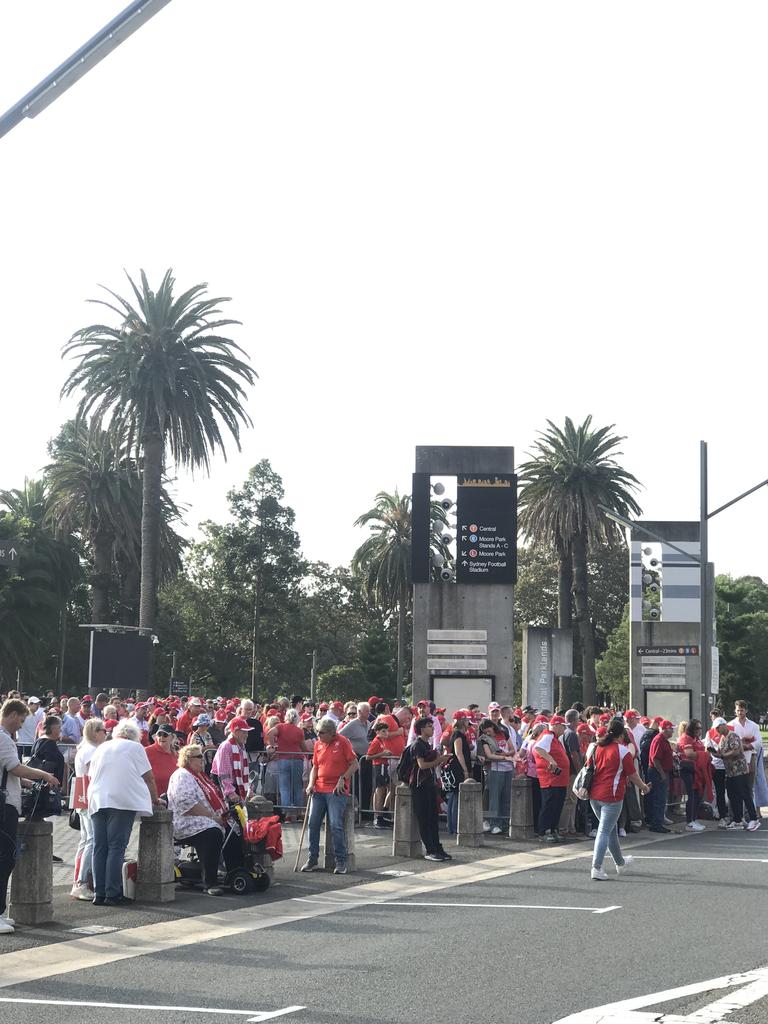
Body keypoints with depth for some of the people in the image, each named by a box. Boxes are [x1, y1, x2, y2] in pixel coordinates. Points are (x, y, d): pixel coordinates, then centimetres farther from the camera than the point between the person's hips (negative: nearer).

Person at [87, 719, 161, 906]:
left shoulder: (102, 748, 21)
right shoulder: (135, 747, 8)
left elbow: (91, 776, 22)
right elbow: (148, 778, 7)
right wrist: (155, 800, 19)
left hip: (97, 801, 5)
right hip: (122, 801, -5)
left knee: (100, 848, 6)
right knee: (116, 848, -6)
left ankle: (99, 893, 4)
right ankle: (112, 894, -9)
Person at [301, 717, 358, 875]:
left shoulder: (343, 742, -5)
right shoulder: (318, 744, 10)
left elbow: (354, 764, -4)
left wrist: (342, 779, -14)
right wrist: (311, 783, 1)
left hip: (336, 791, -5)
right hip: (319, 790, 6)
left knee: (336, 826, -8)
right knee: (313, 824, 3)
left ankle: (341, 861, 0)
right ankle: (312, 859, 13)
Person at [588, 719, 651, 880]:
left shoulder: (595, 747, 6)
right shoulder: (622, 751, -10)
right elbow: (632, 775, -3)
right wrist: (644, 787, 13)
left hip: (594, 795, 6)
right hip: (611, 797, -6)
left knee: (611, 829, 21)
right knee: (604, 831, -4)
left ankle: (620, 863, 37)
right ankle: (596, 868, -10)